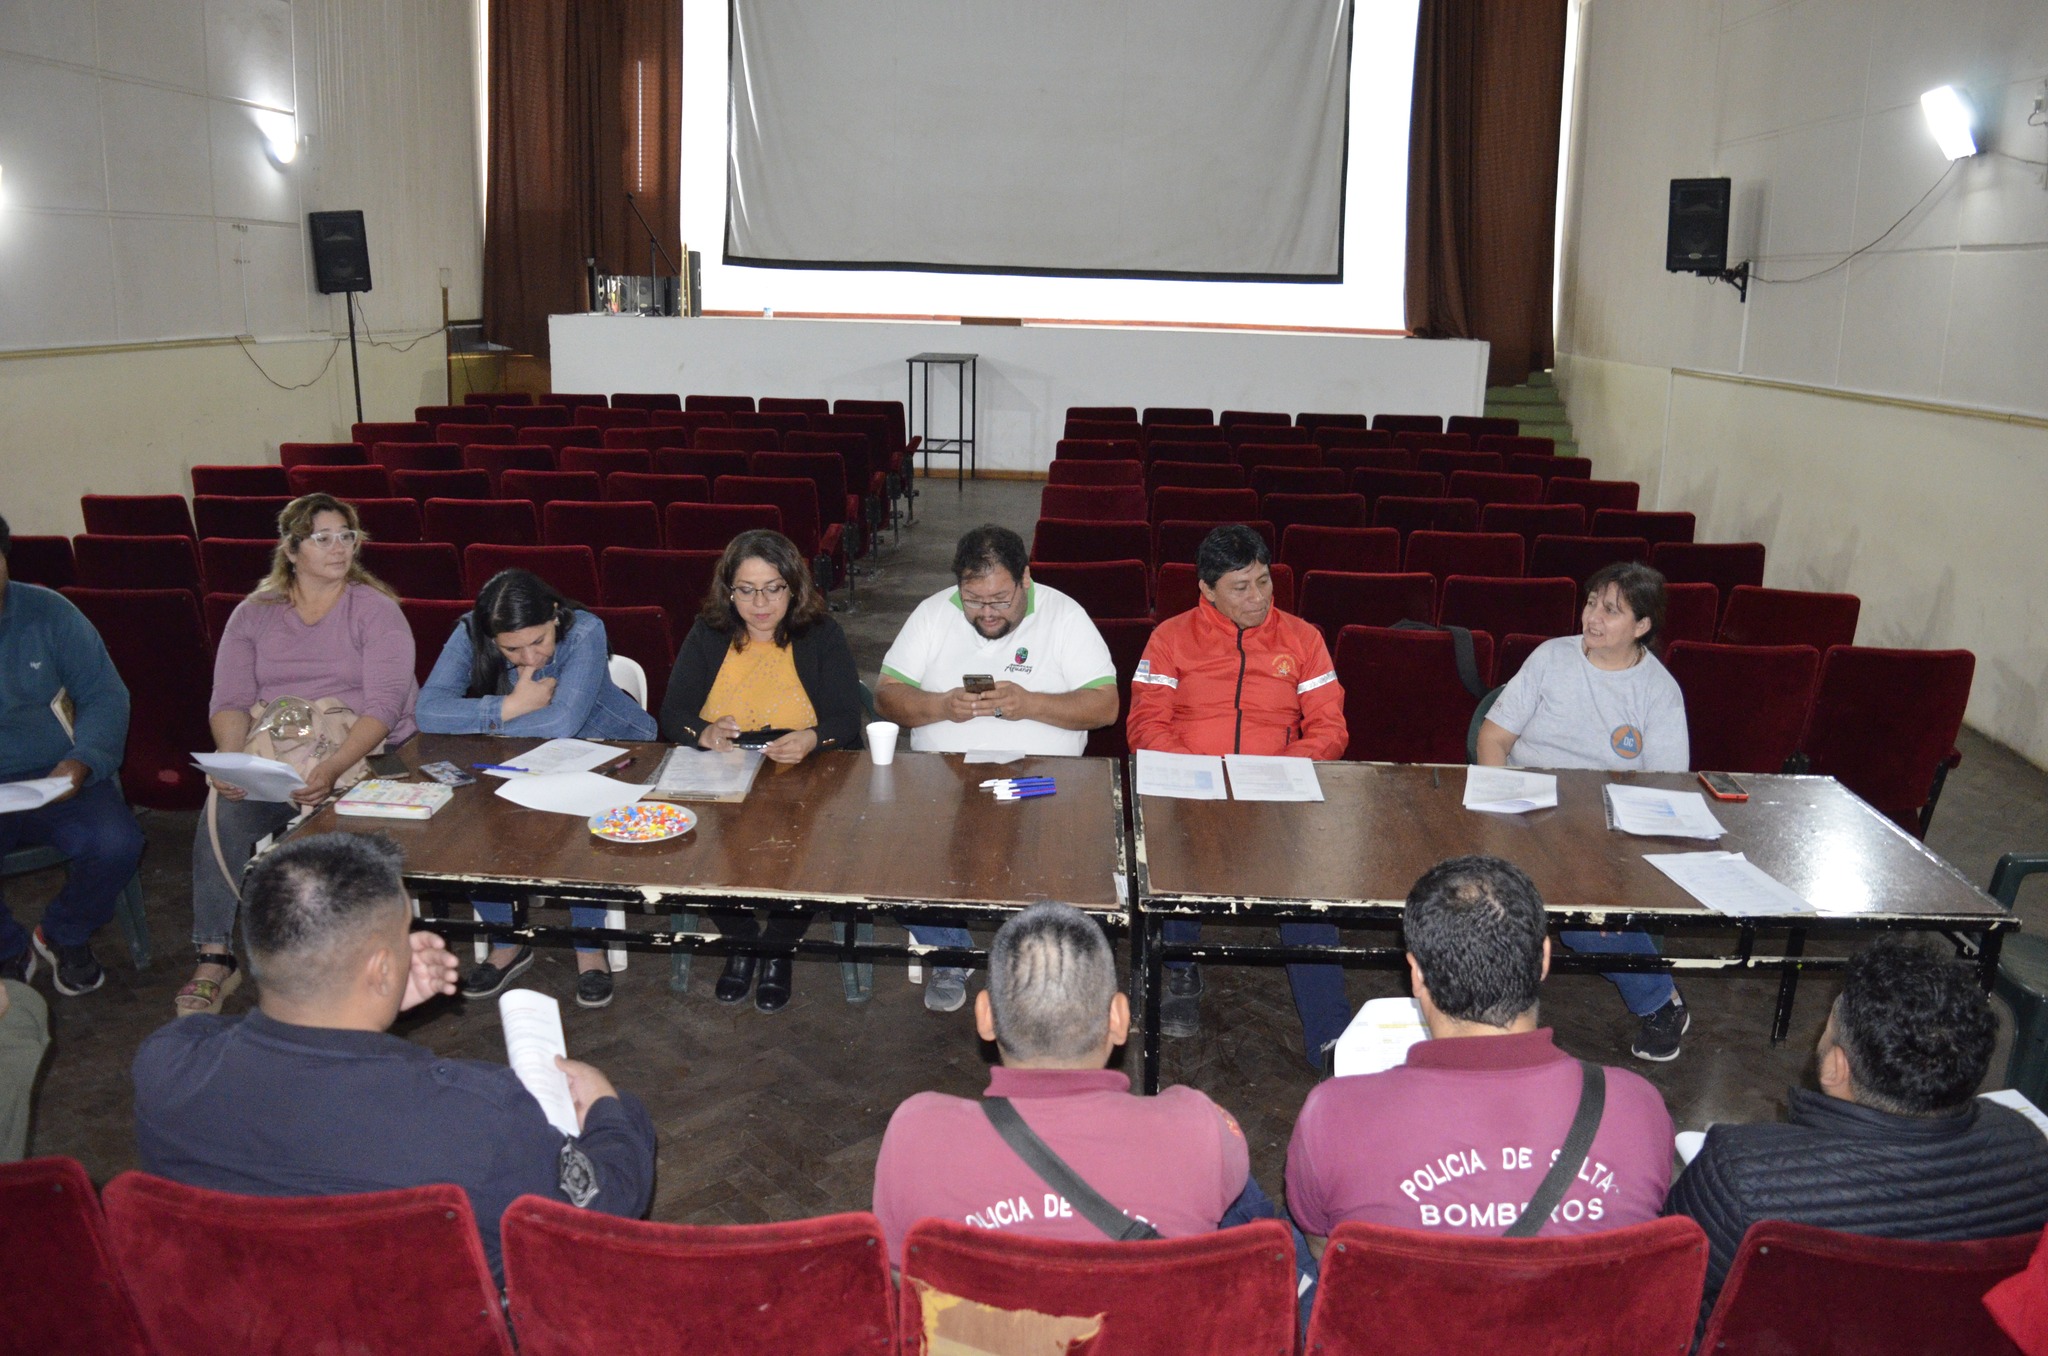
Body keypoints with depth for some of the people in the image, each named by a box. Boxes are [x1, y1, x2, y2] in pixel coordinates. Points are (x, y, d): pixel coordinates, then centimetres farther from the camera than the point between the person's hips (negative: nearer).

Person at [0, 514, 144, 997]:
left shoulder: (48, 612, 3)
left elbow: (105, 695, 2)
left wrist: (82, 762, -17)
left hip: (58, 778, 1)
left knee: (115, 844, -27)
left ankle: (65, 935, 7)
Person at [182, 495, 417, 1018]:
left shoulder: (375, 610, 1)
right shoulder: (253, 615, 13)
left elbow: (384, 702, -11)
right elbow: (229, 700, 3)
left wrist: (334, 766, -27)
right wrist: (233, 760, -19)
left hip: (361, 754, -3)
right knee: (220, 815, -26)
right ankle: (215, 958, -16)